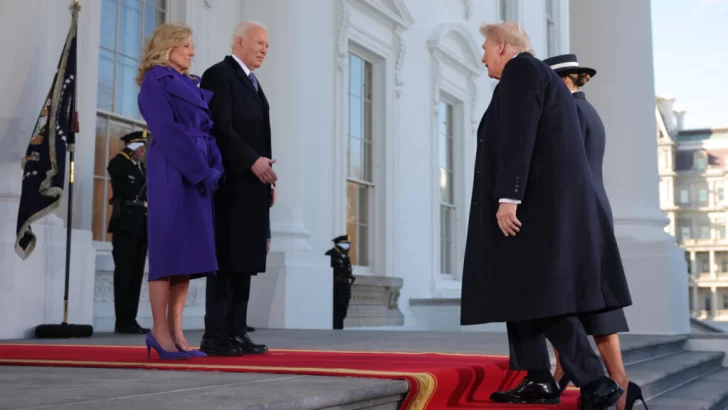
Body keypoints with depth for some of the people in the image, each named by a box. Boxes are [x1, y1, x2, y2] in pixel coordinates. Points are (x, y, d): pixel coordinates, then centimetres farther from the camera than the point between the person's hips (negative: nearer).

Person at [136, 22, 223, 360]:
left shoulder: (192, 86, 23)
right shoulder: (155, 82, 1)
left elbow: (206, 131, 16)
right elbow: (166, 130, -12)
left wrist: (216, 168, -2)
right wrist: (201, 170, -17)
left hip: (199, 173, 7)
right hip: (171, 172, -7)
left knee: (187, 250, 2)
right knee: (170, 246, -9)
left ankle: (175, 332, 3)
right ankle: (160, 331, -5)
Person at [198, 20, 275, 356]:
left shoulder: (252, 83, 24)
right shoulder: (219, 74, -4)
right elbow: (221, 128, -15)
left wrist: (267, 178, 12)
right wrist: (253, 161, -20)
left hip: (252, 185, 9)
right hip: (232, 184, -9)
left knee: (246, 260, 5)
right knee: (227, 260, -9)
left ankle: (236, 332, 8)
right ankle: (215, 336, -5)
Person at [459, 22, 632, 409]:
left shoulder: (520, 68, -7)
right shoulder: (541, 76, 23)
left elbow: (519, 136, -19)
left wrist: (508, 198, -24)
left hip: (535, 200, -10)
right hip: (544, 200, 10)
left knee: (540, 296, -12)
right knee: (516, 290, 11)